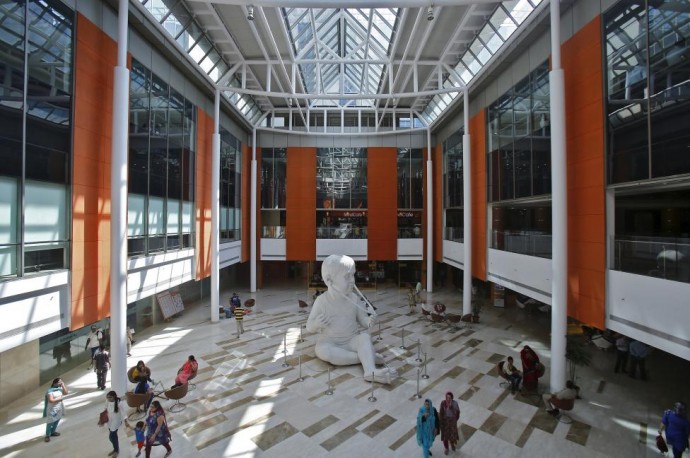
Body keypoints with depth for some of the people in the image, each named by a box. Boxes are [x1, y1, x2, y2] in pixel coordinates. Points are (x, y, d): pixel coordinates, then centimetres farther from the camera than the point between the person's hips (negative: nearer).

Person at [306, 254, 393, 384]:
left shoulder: (353, 299, -3)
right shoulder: (321, 301, -12)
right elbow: (309, 327, -7)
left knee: (365, 336, -25)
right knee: (322, 350, -32)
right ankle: (364, 356, -23)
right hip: (330, 343, -1)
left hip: (351, 341, 2)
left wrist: (370, 320, -21)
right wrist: (317, 323, -31)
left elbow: (362, 320, 3)